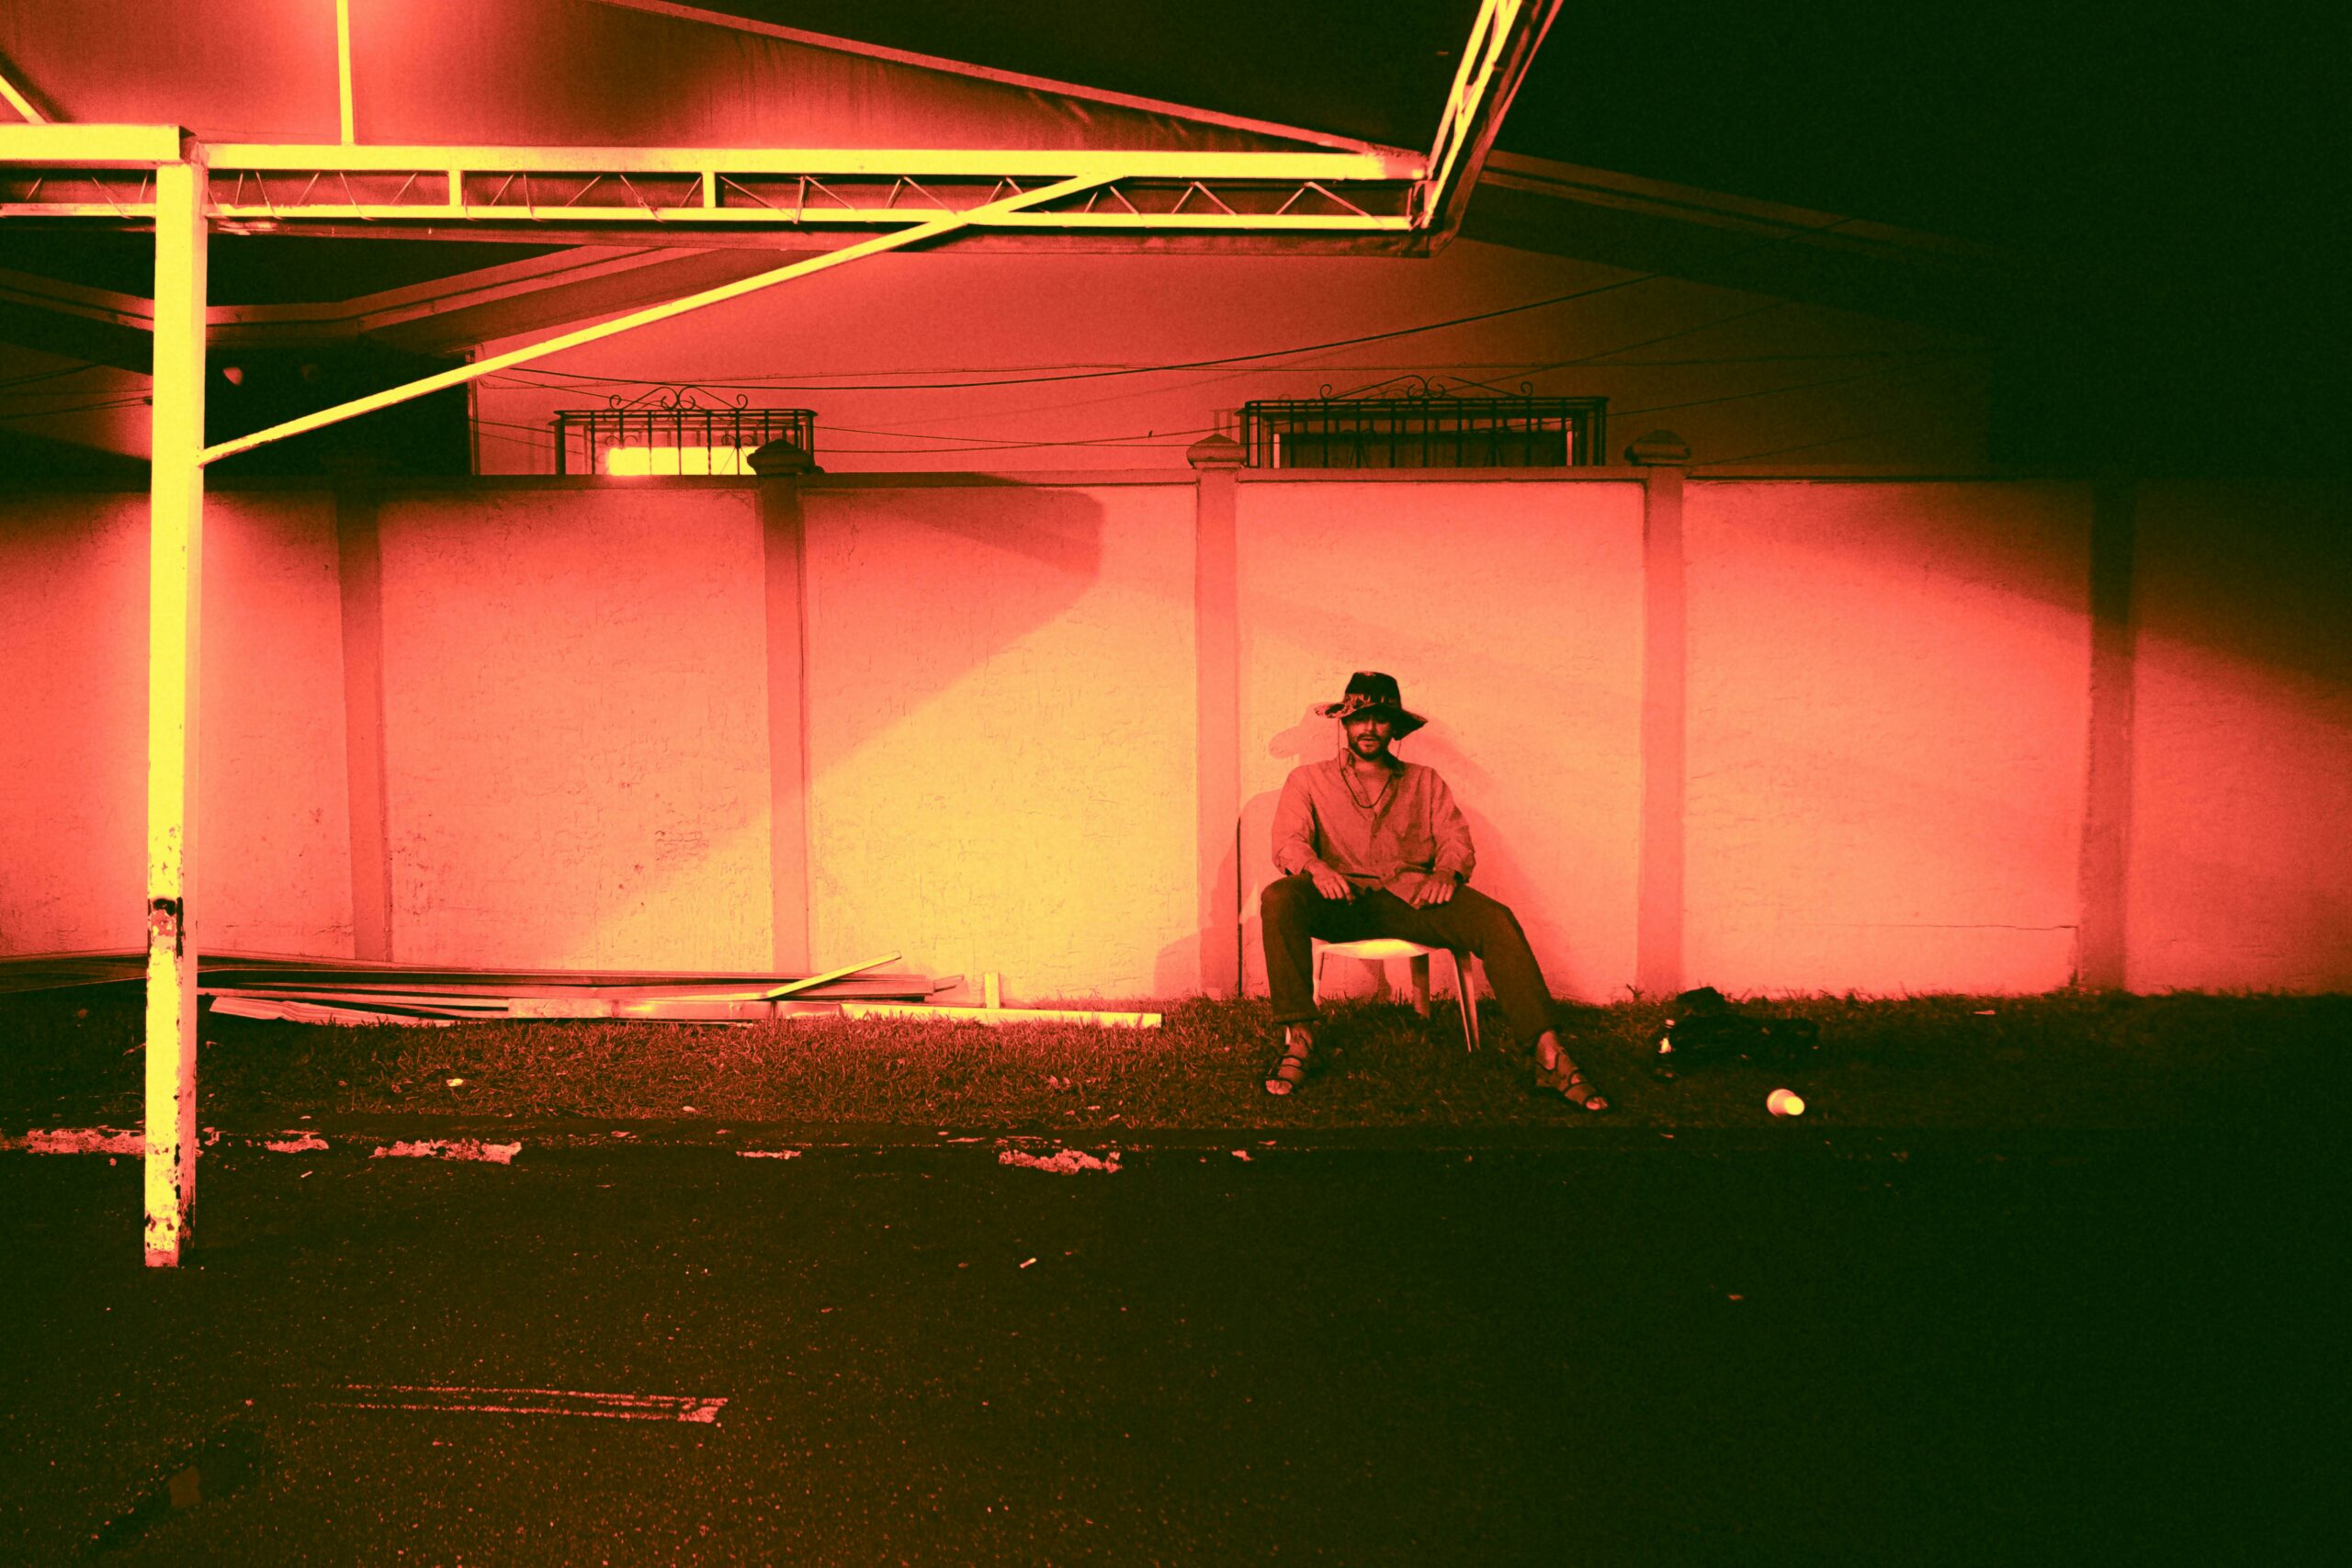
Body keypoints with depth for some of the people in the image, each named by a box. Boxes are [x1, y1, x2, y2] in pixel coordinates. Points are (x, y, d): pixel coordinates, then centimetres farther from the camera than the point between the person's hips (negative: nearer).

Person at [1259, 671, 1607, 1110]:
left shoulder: (1425, 782, 26)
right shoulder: (1308, 779, 20)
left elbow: (1457, 839, 12)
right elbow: (1288, 840, 4)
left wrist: (1446, 872, -14)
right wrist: (1315, 866, -22)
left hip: (1413, 897, 1)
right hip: (1344, 901, -1)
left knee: (1495, 918, -29)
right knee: (1279, 897, -35)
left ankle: (1549, 1058, -36)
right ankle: (1298, 1041, -35)